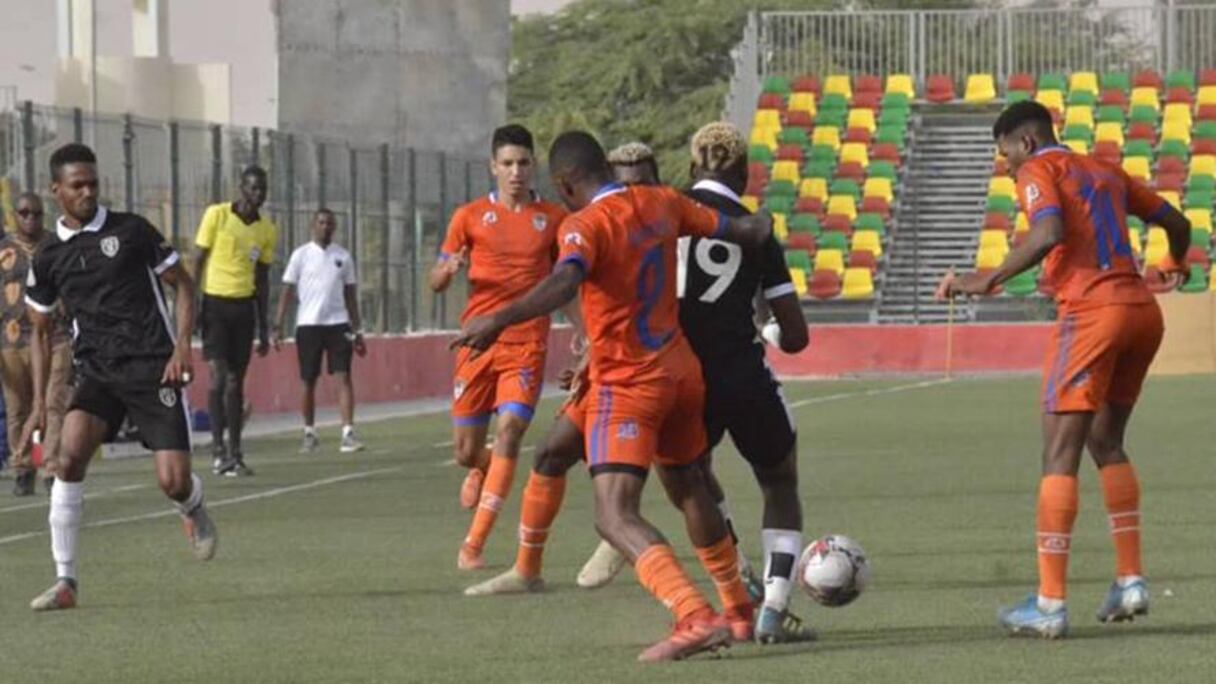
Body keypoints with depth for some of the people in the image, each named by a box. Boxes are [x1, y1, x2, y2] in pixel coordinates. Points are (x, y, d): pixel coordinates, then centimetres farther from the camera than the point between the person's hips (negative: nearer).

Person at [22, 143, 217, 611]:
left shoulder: (131, 231, 1)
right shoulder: (49, 258, 8)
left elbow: (182, 284, 7)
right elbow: (40, 332, 18)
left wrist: (182, 344, -8)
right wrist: (39, 405, 10)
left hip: (153, 367, -2)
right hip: (96, 374, 2)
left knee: (173, 483, -10)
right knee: (70, 455, -23)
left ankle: (194, 509, 32)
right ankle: (65, 581, -17)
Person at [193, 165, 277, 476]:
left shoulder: (267, 229, 8)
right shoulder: (217, 215, -4)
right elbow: (198, 262, -2)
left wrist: (264, 328, 13)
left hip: (244, 306, 4)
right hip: (215, 302, -4)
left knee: (236, 381, 5)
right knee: (219, 375, -13)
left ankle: (235, 452, 9)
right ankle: (218, 447, -8)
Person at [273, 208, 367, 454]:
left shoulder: (343, 257, 10)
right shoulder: (301, 255, 3)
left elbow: (350, 295, 14)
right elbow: (288, 292, 2)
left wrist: (357, 331, 12)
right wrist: (278, 326, -6)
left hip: (337, 323, 1)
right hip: (308, 323, -1)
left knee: (344, 376, -11)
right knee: (308, 382, 5)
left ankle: (348, 434, -15)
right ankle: (309, 434, 18)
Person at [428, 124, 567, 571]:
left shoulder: (553, 219, 7)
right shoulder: (471, 216, 5)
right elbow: (436, 282, 8)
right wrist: (450, 268, -15)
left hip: (527, 346, -1)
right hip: (477, 344, 1)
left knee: (509, 433, -18)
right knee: (466, 452, 3)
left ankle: (474, 545, -14)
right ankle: (481, 469, 44)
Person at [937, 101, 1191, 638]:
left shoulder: (1038, 171, 1)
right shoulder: (1103, 172, 23)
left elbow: (1049, 233, -19)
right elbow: (1176, 222, 28)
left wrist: (988, 280, -15)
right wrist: (1175, 265, 48)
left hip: (1091, 312, -8)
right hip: (1142, 311, 8)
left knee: (1060, 455, -5)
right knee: (1106, 443, 22)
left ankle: (1049, 604, -9)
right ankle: (1130, 582, 16)